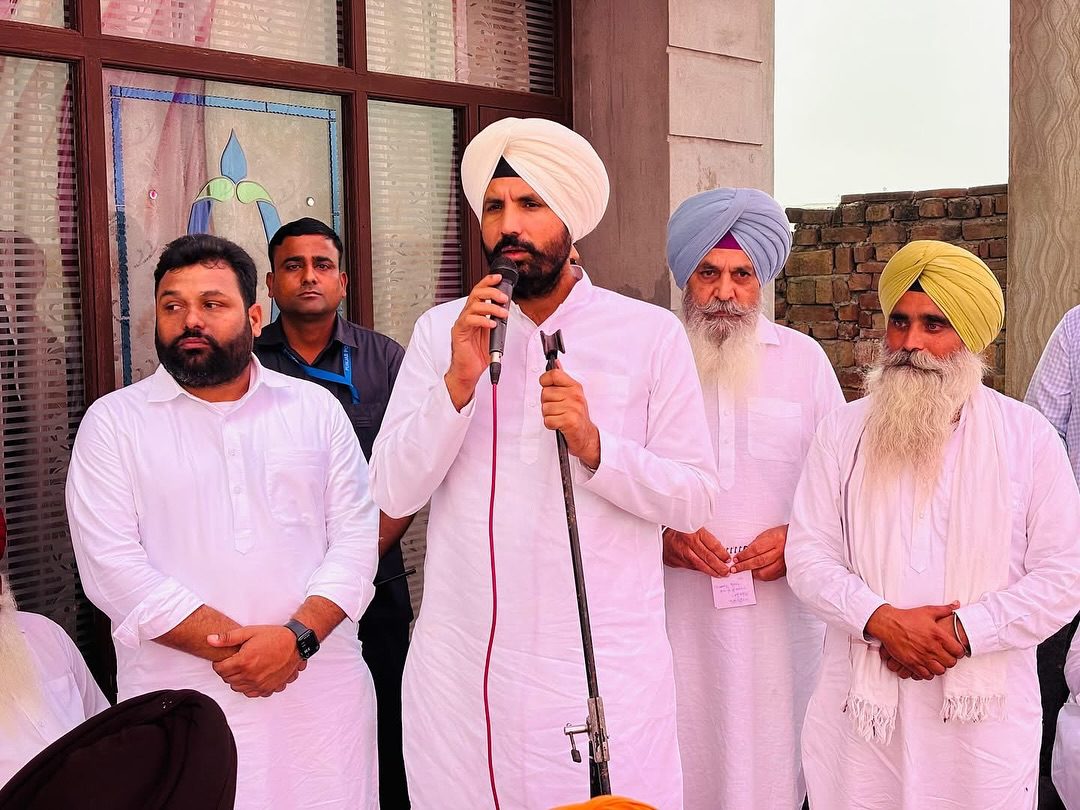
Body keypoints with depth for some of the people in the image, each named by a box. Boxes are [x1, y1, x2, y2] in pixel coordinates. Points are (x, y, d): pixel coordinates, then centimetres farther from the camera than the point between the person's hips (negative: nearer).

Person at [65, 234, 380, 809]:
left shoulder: (316, 408, 7)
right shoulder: (113, 422, 2)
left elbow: (355, 538, 2)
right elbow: (113, 567, -7)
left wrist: (297, 636, -15)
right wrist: (239, 648, -14)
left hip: (324, 693, 2)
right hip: (181, 708, -1)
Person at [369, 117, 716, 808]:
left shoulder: (651, 333, -1)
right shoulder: (441, 331, 3)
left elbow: (695, 500, -2)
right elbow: (394, 494, -3)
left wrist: (594, 446, -18)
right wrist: (459, 382, -16)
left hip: (606, 665, -1)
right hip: (462, 666, 2)